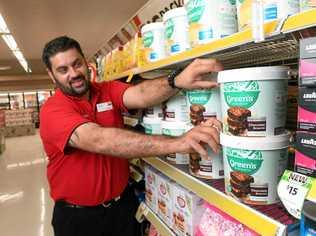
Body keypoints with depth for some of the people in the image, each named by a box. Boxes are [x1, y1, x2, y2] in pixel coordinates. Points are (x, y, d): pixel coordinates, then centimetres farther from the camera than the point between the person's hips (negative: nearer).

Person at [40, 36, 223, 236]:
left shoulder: (108, 90, -5)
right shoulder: (52, 111, -18)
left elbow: (140, 94, -25)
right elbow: (99, 140, -36)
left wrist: (177, 81, -47)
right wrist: (177, 143, -46)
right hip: (78, 216, -2)